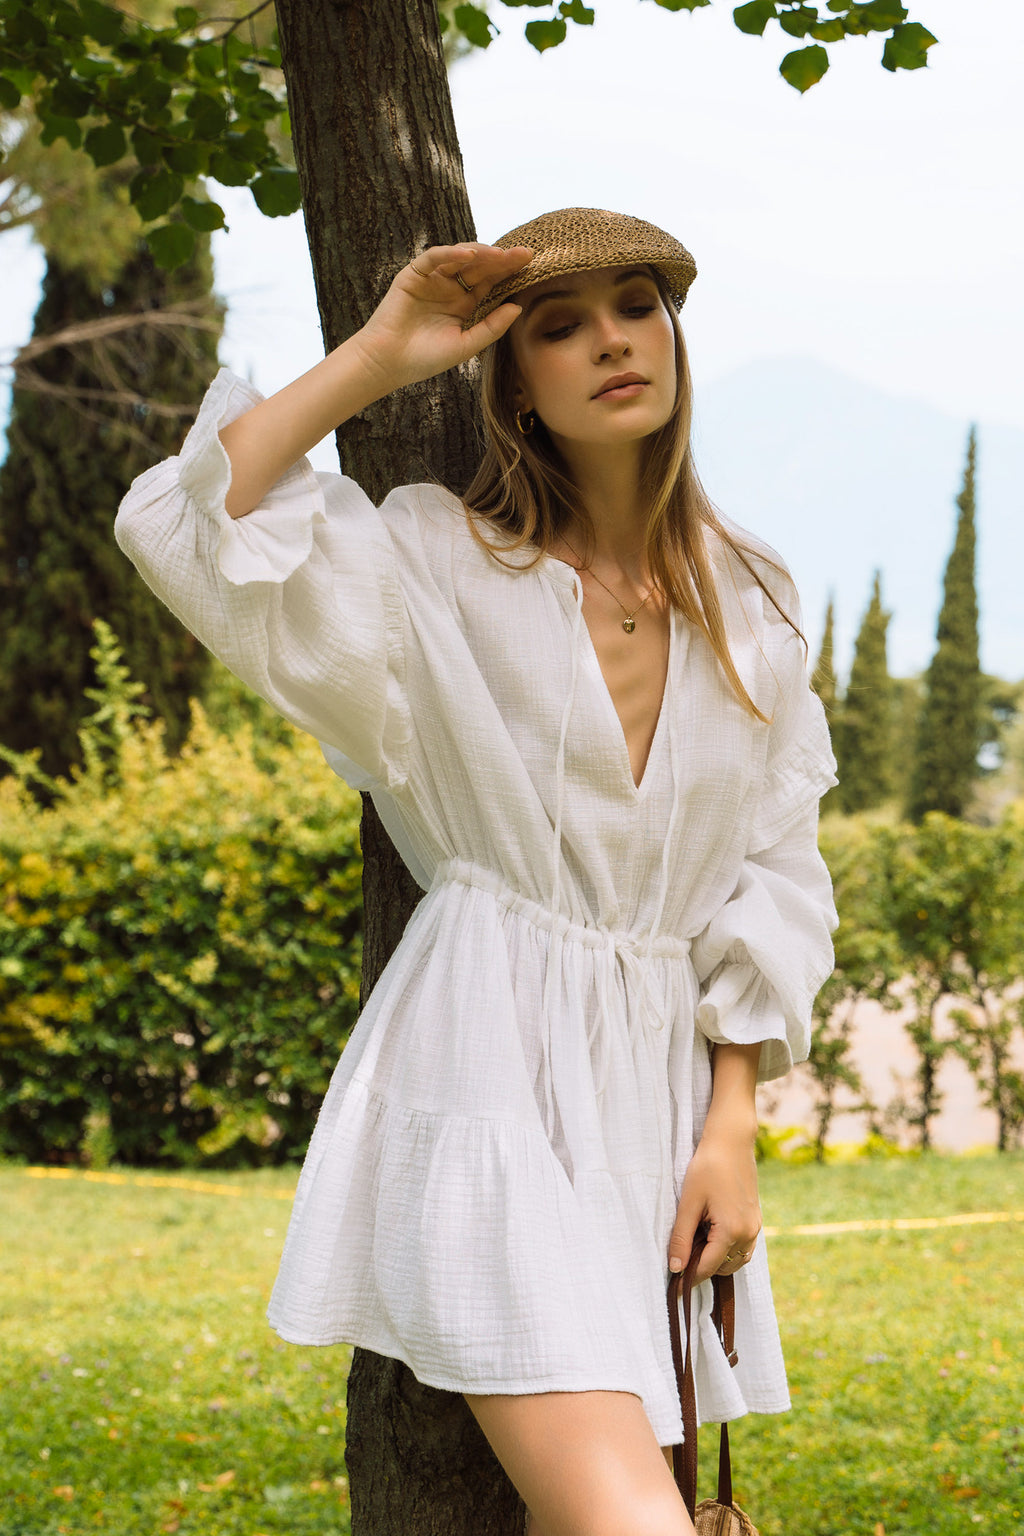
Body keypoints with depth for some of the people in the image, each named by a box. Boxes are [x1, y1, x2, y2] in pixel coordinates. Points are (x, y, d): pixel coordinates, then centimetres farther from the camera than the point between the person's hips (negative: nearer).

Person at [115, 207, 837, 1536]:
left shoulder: (749, 606, 10)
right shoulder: (442, 564, -1)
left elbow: (772, 874, 10)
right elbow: (193, 527, -15)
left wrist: (732, 1126, 3)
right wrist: (378, 356, -12)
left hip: (664, 1084, 5)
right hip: (491, 1075, -5)